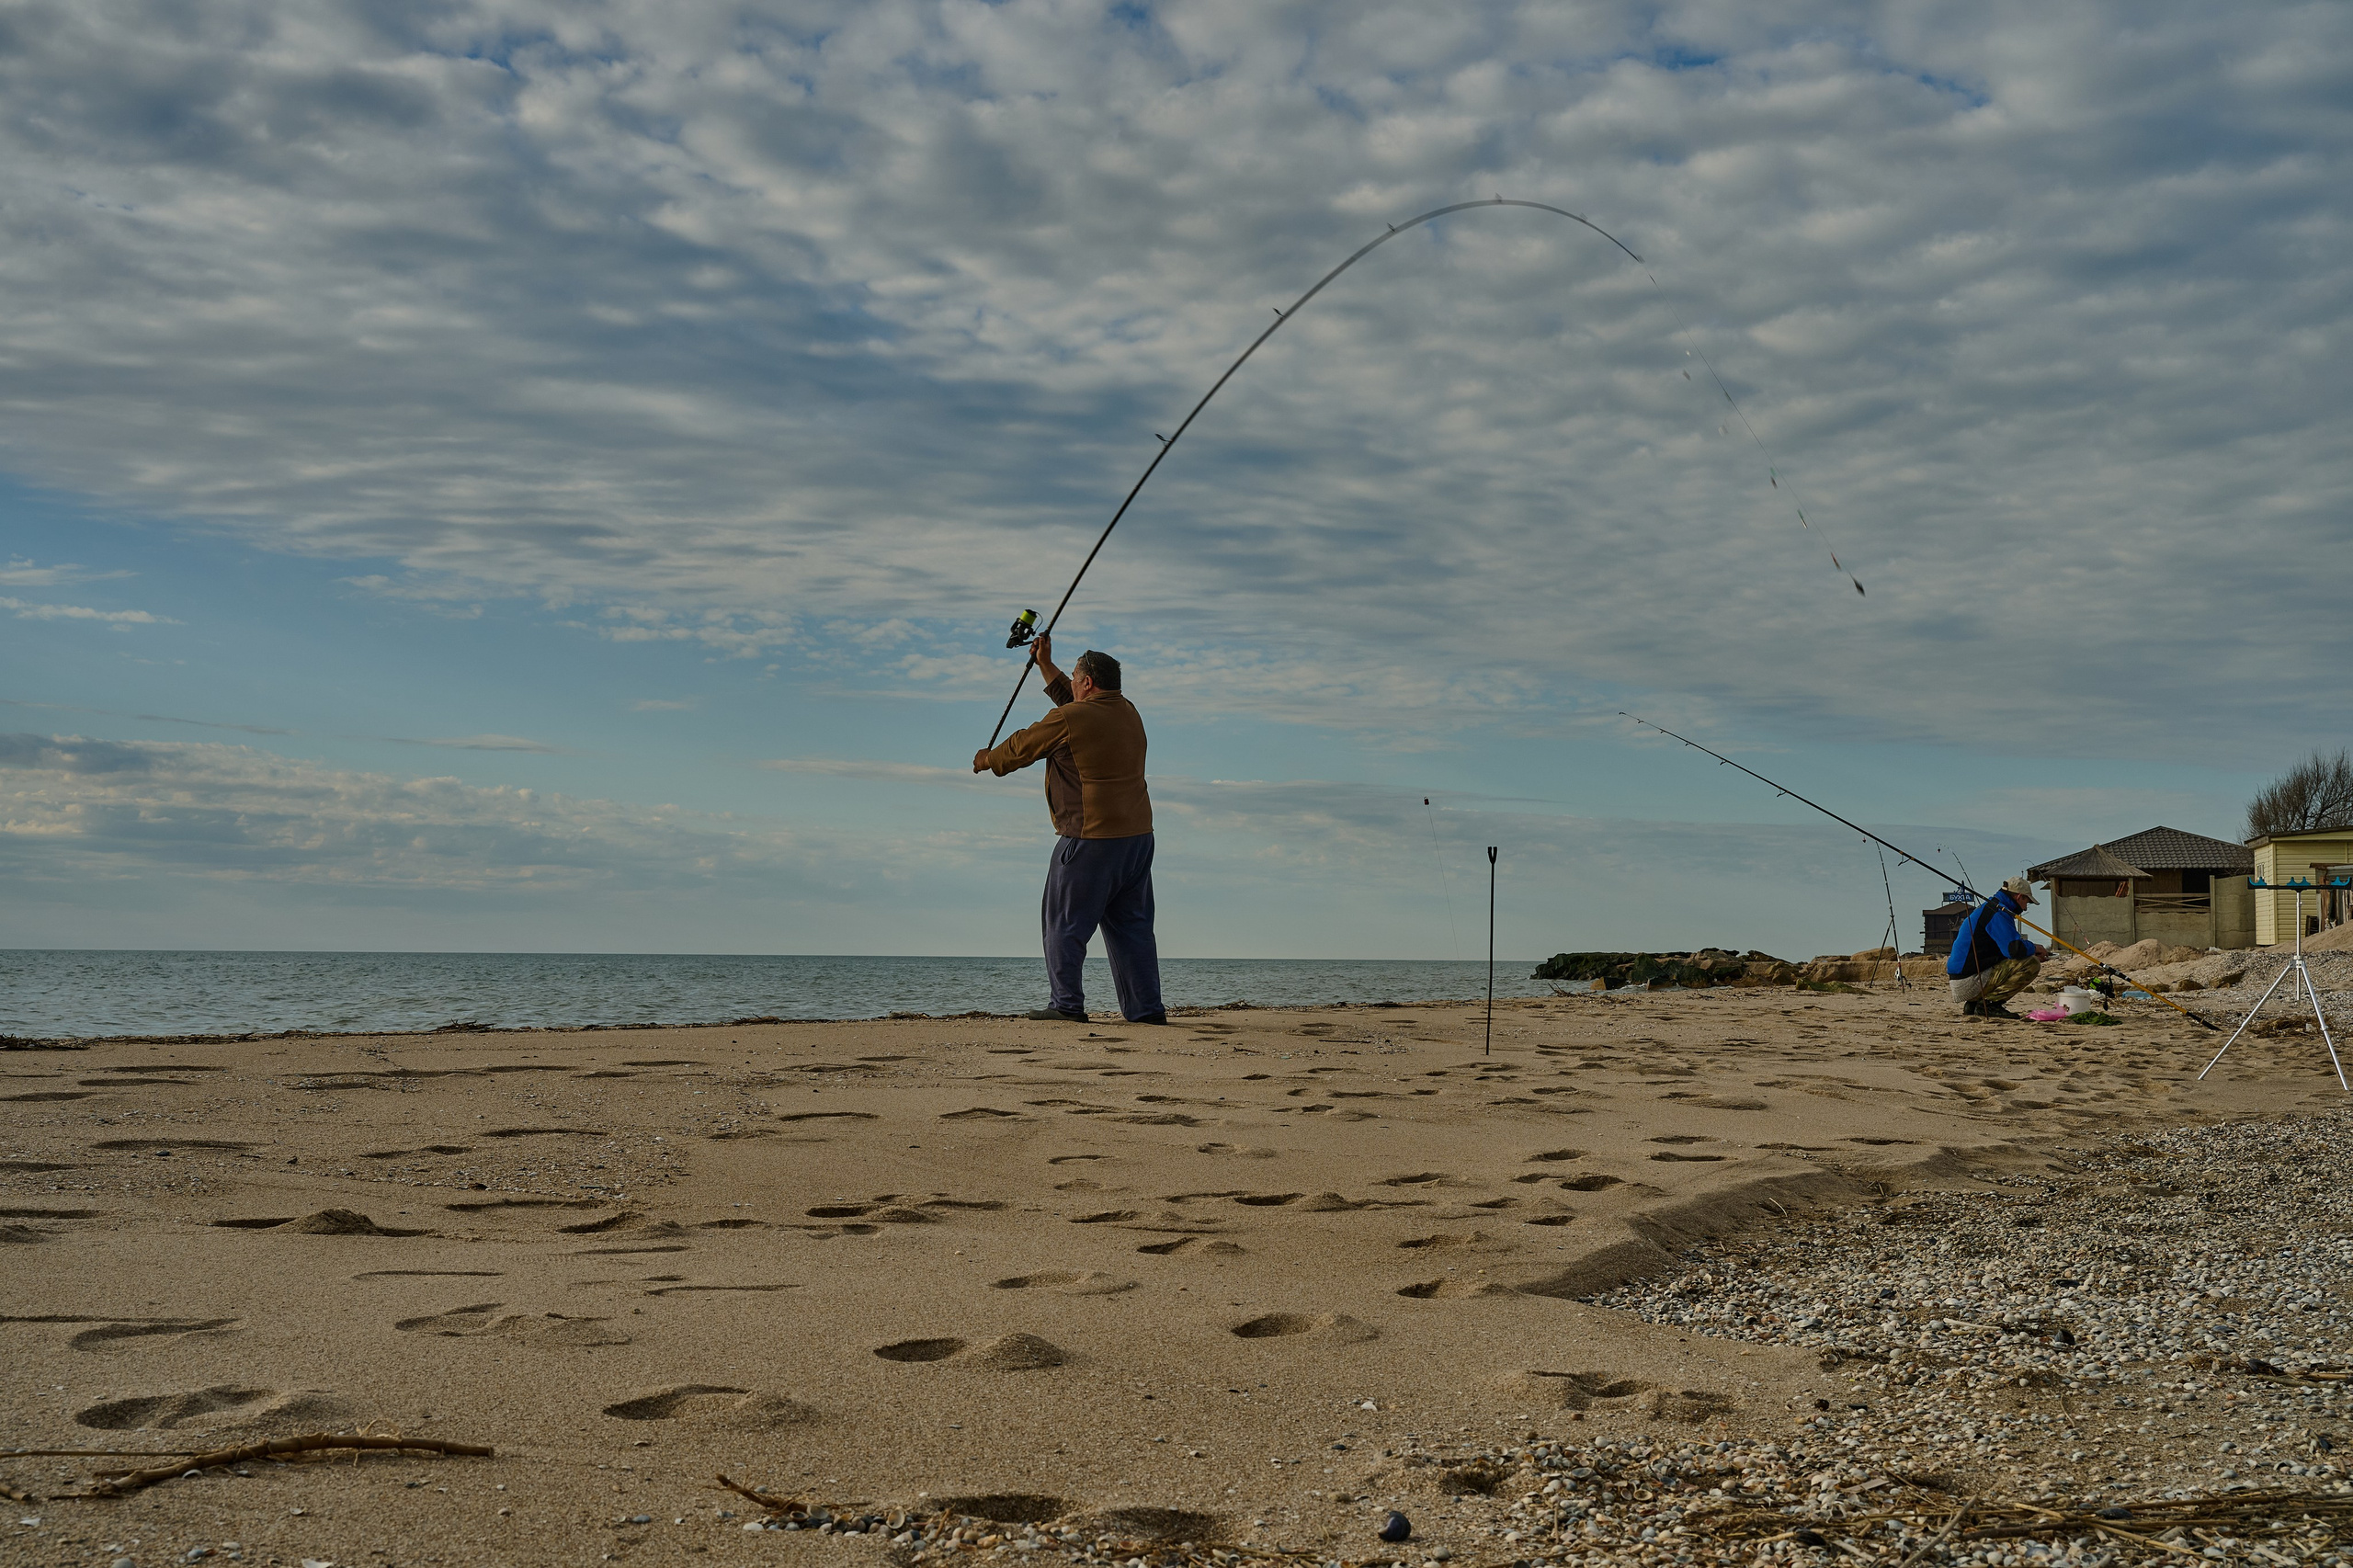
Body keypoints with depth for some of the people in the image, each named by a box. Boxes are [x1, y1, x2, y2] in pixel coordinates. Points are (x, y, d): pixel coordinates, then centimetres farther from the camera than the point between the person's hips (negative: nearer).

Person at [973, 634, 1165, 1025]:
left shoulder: (1068, 719, -11)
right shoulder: (1129, 713, 11)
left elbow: (1021, 748, 4)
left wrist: (988, 759, 24)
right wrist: (1046, 665, 37)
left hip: (1089, 839, -8)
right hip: (1137, 835, 8)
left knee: (1065, 923, 3)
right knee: (1130, 924, 11)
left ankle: (1067, 1004, 3)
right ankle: (1146, 1008, 10)